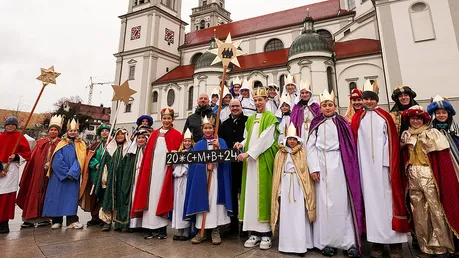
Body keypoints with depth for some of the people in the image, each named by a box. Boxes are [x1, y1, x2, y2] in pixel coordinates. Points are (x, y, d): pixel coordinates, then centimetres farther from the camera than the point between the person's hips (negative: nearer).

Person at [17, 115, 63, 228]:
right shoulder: (40, 143, 9)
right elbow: (32, 159, 8)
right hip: (38, 173, 3)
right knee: (35, 193, 6)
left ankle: (45, 218, 16)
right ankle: (30, 219, 16)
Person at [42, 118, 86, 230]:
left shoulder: (81, 145, 6)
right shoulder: (62, 143, 5)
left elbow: (79, 160, -4)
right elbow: (57, 160, -4)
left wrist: (72, 173, -15)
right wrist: (66, 173, -12)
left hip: (73, 177, 0)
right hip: (59, 176, 0)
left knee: (72, 196, -1)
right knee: (57, 195, 2)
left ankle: (72, 220, 0)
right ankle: (56, 220, 12)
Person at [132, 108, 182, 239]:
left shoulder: (176, 135, 3)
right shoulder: (154, 133, 15)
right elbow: (147, 152, 13)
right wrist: (145, 169, 6)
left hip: (165, 169, -4)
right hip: (152, 169, 4)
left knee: (162, 197, 0)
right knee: (151, 196, 5)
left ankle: (162, 228, 10)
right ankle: (152, 228, 15)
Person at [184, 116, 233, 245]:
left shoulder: (221, 141, 9)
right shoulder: (198, 144, 13)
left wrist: (218, 147, -18)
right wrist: (206, 165, -15)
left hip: (216, 176, -1)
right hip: (201, 177, 1)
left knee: (215, 201, -4)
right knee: (201, 201, -1)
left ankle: (216, 230, 6)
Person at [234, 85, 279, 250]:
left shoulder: (270, 118, -1)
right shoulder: (250, 119, 18)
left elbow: (265, 139, -12)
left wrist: (248, 153, -17)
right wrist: (241, 144, -3)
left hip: (263, 160, -5)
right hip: (250, 159, 6)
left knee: (263, 193, -4)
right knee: (251, 194, 3)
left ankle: (266, 233, 4)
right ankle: (255, 232, 11)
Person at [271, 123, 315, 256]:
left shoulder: (302, 153, 3)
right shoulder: (280, 154, 7)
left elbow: (306, 172, -1)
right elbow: (277, 175, 7)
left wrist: (307, 190, -8)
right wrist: (278, 189, 1)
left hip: (298, 186, -1)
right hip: (285, 186, 2)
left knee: (300, 214, 1)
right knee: (286, 214, 7)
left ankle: (301, 243, 12)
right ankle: (287, 243, 18)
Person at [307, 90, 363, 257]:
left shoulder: (342, 123, 11)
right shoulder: (316, 124, 9)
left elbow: (349, 147, 6)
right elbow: (311, 146, 3)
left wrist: (349, 167, -5)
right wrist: (313, 168, -7)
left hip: (339, 165, 0)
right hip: (322, 165, 0)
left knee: (342, 201, -1)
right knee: (324, 202, 2)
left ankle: (349, 242, 7)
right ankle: (326, 242, 9)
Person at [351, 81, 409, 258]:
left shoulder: (385, 117, 7)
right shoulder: (357, 118, 9)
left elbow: (392, 141, 2)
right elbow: (354, 142, 5)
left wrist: (391, 164, -7)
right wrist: (356, 163, -3)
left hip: (382, 164, 0)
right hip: (366, 165, 1)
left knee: (388, 198, 2)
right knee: (371, 199, 3)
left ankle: (394, 241, 12)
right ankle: (377, 240, 12)